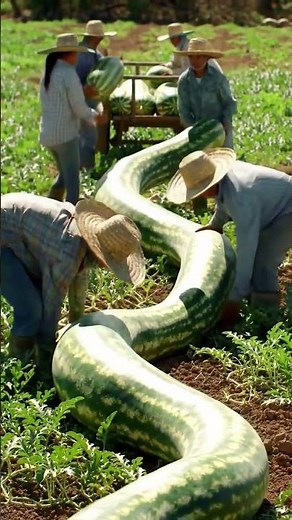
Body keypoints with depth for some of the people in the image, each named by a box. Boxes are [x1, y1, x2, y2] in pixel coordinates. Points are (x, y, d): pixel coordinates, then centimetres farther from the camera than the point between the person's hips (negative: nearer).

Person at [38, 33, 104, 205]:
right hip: (65, 134, -9)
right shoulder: (69, 74, -16)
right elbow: (79, 108, -14)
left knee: (65, 174, 23)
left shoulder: (48, 73, 10)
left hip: (48, 134, 9)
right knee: (72, 181, -1)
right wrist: (93, 115, 7)